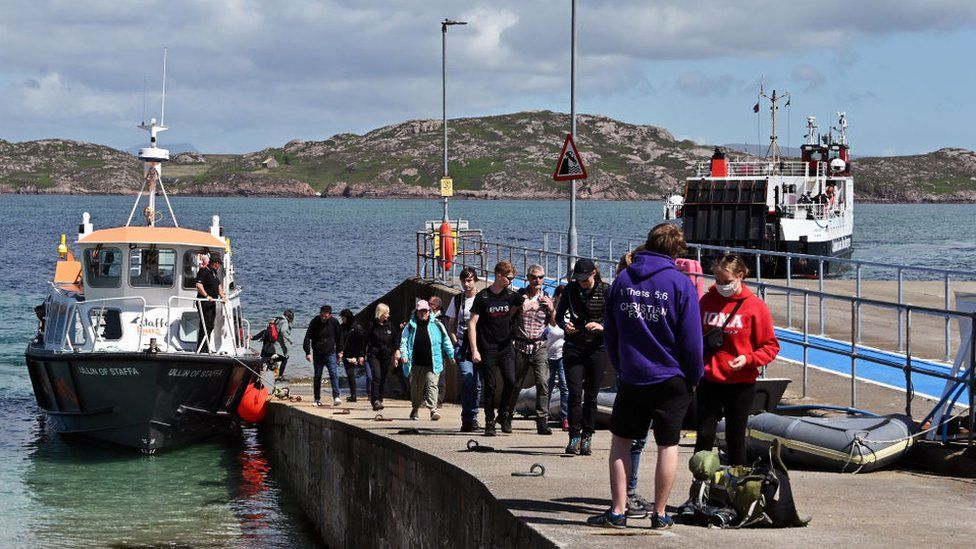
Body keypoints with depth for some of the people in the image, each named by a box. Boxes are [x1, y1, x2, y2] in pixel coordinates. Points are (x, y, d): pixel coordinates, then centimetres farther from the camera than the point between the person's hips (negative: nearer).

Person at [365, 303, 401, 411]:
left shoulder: (390, 325, 7)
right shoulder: (372, 325, -1)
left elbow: (396, 338, 11)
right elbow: (366, 340, 2)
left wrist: (397, 350, -5)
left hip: (387, 356, 4)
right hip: (374, 355, -4)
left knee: (384, 379, 6)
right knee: (376, 377, -16)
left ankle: (380, 400, 16)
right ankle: (375, 400, -21)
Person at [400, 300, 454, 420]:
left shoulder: (437, 325, 4)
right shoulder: (411, 326, 6)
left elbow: (446, 341, 10)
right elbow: (404, 342, 7)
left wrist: (451, 355, 9)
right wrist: (404, 355, -8)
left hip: (432, 364, -2)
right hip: (416, 364, 2)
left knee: (432, 385, -15)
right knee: (416, 388, 12)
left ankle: (433, 409, -21)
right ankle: (415, 409, 30)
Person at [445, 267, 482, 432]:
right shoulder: (457, 299, 11)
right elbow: (451, 325, 18)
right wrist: (455, 341, 4)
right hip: (463, 344, 0)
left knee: (477, 383, 3)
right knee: (467, 380, -16)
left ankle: (472, 417, 17)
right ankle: (468, 420, -16)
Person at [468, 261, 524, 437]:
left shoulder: (511, 296, 6)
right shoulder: (482, 297, -4)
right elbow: (472, 323, -5)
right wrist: (474, 350, -11)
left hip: (506, 348, 3)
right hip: (488, 349, -3)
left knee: (510, 381, -13)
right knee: (489, 386, 0)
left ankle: (504, 414, 7)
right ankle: (489, 422, 9)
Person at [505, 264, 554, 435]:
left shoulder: (546, 298, 9)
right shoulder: (519, 295, 3)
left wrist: (551, 309, -3)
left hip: (539, 346, 1)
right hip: (521, 345, 0)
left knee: (543, 382, -15)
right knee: (516, 383, 7)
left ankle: (542, 421, -16)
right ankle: (507, 416, 27)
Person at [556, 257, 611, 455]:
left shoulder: (606, 290, -3)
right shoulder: (571, 289, 4)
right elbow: (559, 314, 12)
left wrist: (602, 326, -22)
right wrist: (565, 325, -10)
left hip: (598, 348, -1)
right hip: (573, 348, 1)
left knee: (591, 394, 3)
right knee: (575, 392, -8)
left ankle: (587, 438, 11)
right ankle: (574, 437, -6)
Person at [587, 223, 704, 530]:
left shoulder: (622, 280, 2)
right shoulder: (681, 283, -9)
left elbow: (610, 331, 9)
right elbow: (692, 338, -8)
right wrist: (695, 376, 5)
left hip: (631, 376, 2)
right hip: (672, 379, -2)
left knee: (621, 440, 12)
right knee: (668, 445, 7)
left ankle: (618, 511, 8)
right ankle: (660, 515, 10)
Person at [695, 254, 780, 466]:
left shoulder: (755, 306, -6)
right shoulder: (707, 301, 3)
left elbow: (770, 346, -4)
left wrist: (748, 359, -19)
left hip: (741, 384, -2)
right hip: (709, 381, 2)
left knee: (735, 438, 8)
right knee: (704, 435, -1)